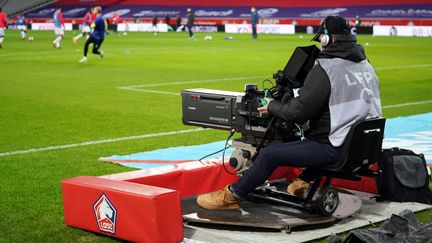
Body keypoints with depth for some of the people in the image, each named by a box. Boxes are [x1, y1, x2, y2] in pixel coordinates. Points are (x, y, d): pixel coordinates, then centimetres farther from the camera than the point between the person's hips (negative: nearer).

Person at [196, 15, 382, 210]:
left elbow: (298, 112, -15)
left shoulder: (324, 70, -14)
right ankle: (305, 182, 38)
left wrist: (272, 107, 3)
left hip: (335, 150, -8)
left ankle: (232, 195, 9)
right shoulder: (366, 66, 10)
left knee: (270, 153, -2)